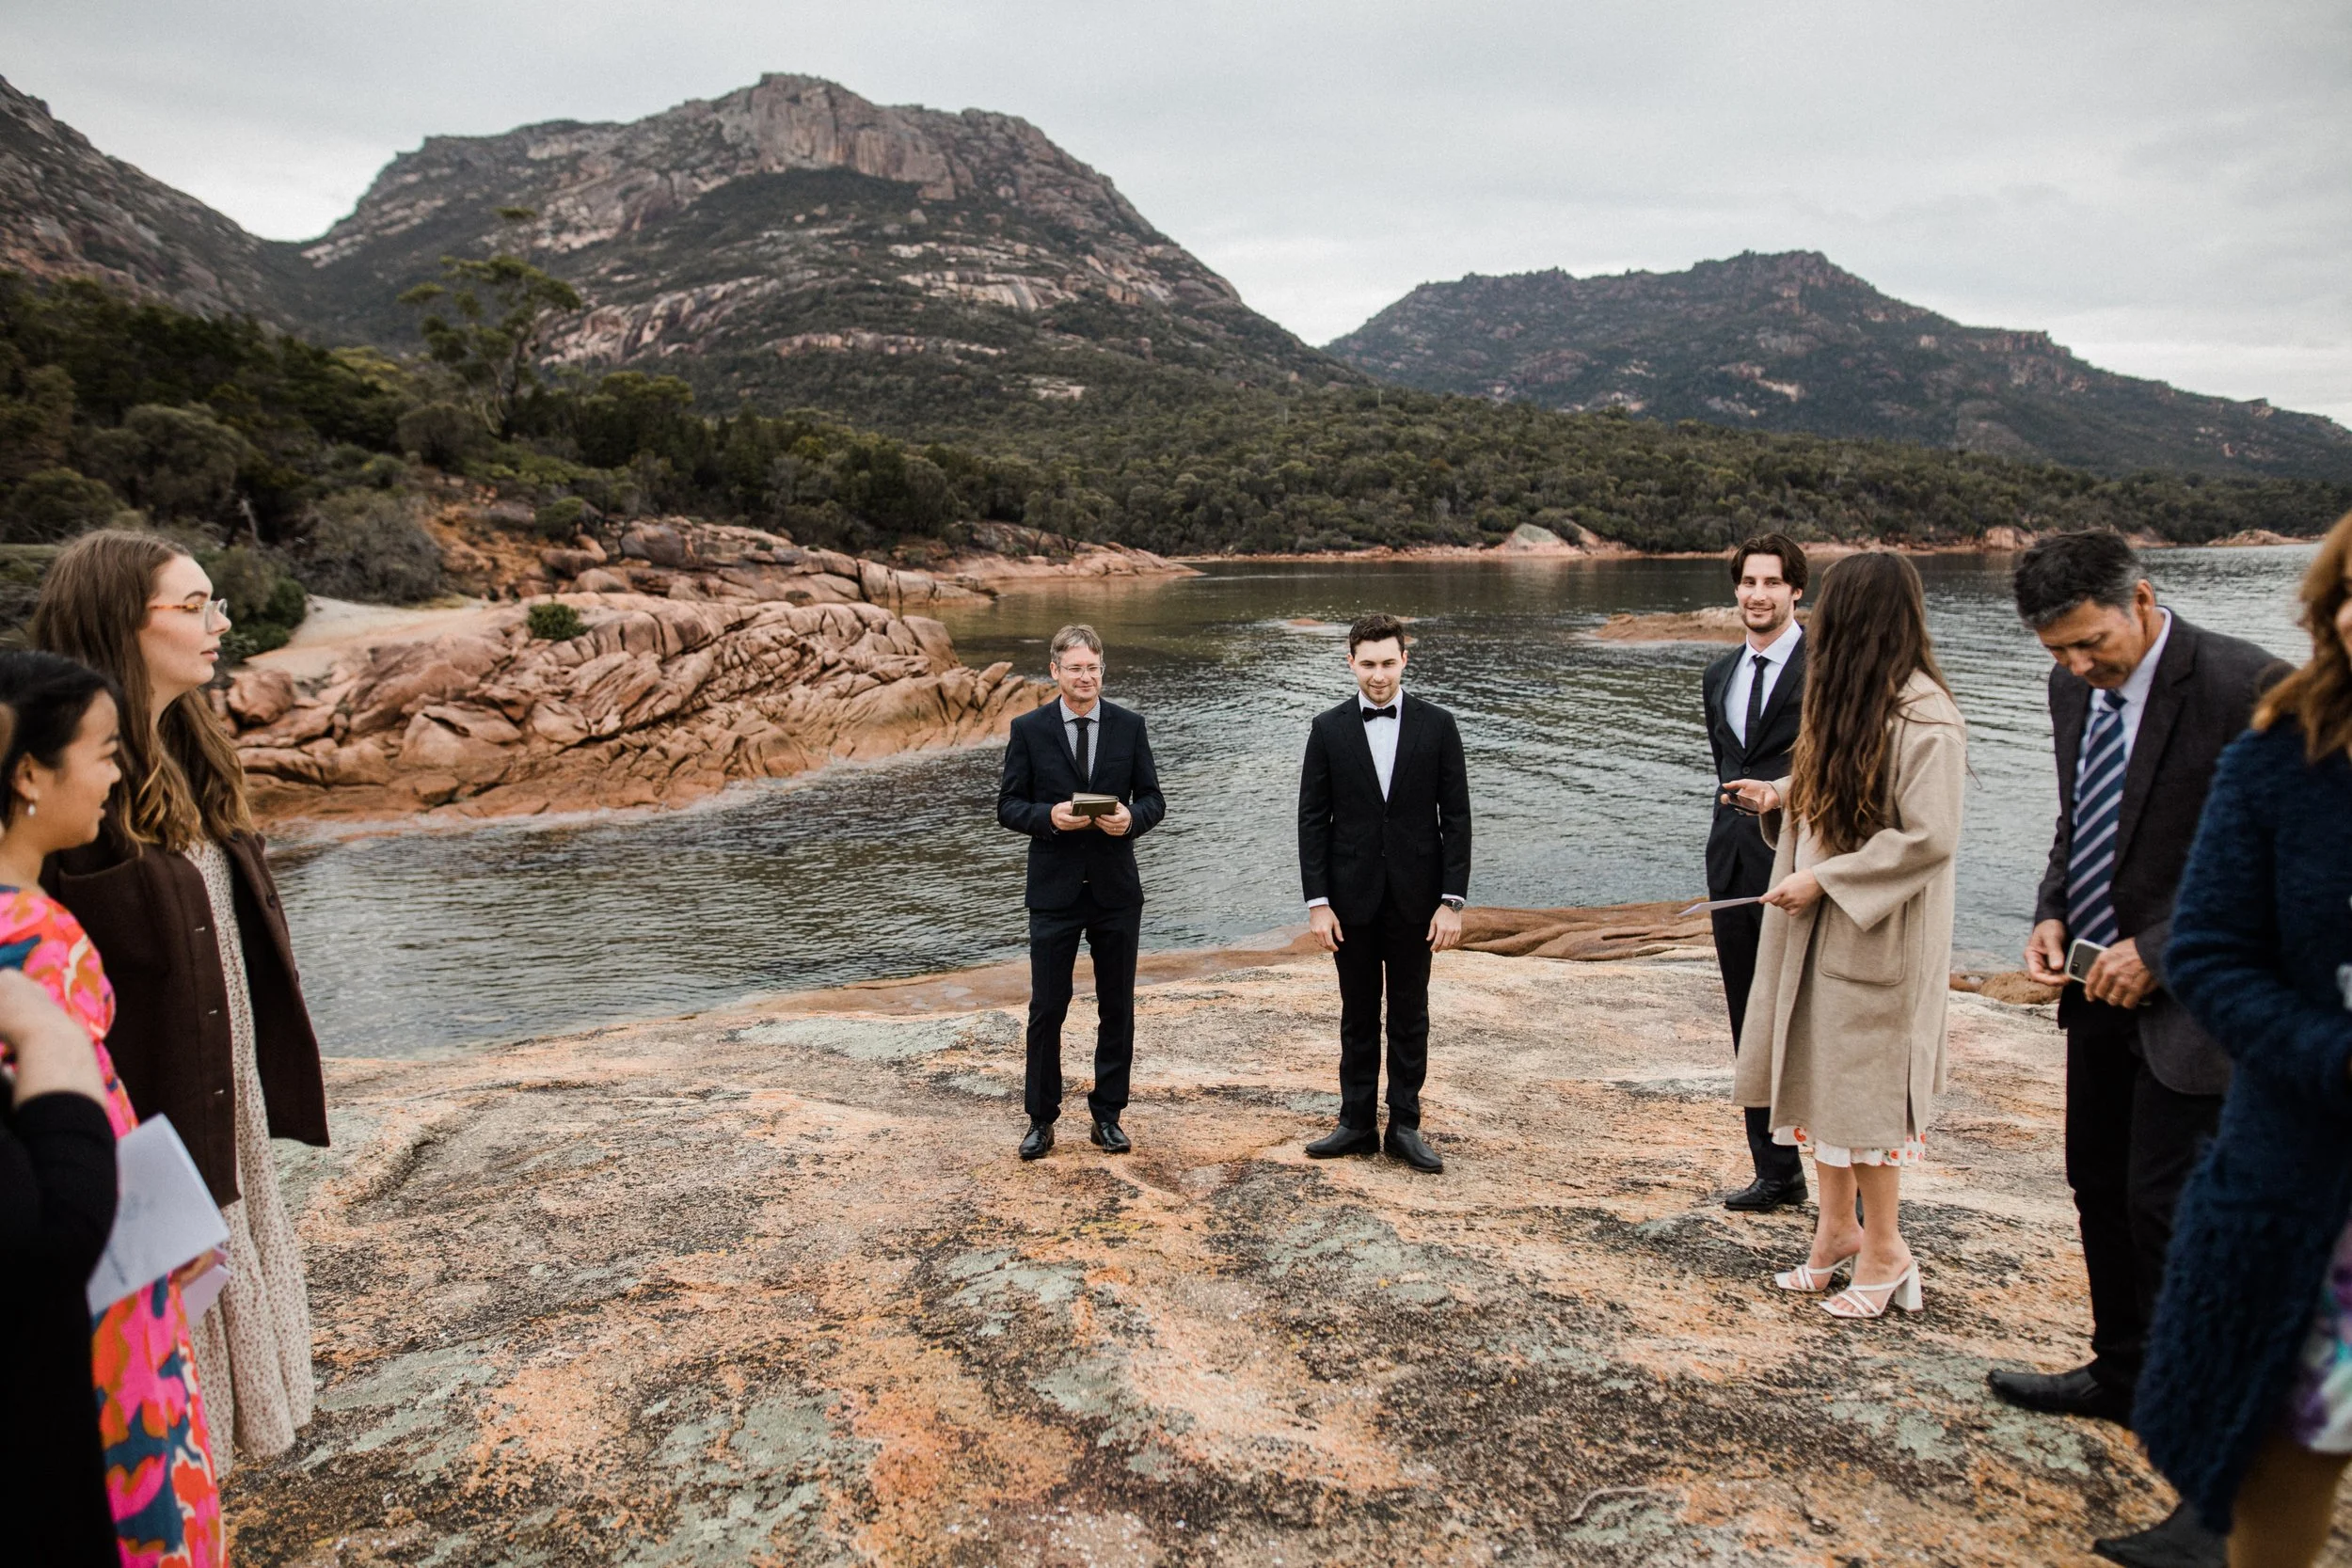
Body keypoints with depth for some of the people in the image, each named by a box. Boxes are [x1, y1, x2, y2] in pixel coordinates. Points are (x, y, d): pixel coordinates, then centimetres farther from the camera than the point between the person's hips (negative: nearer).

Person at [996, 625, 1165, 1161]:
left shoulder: (1129, 725, 3)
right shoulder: (1028, 729, -1)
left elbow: (1153, 799, 6)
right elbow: (1008, 806, 0)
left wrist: (1131, 818, -16)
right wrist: (1049, 816, -19)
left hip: (1116, 889, 2)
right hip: (1054, 890, -2)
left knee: (1117, 1008, 9)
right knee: (1046, 1009, 3)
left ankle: (1108, 1116, 22)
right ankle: (1041, 1118, 17)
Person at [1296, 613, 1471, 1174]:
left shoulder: (1437, 725, -2)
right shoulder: (1328, 728, -1)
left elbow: (1455, 817, -2)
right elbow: (1312, 819, -1)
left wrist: (1452, 900, -8)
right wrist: (1318, 901, -7)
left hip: (1414, 896, 0)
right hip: (1352, 896, 0)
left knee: (1410, 1016, 9)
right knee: (1358, 1014, 10)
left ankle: (1405, 1126, 19)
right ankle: (1357, 1123, 20)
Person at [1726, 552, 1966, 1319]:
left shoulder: (1923, 717, -18)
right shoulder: (1847, 703, 9)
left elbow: (1928, 836, -22)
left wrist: (1825, 878, -21)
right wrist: (1782, 795, 6)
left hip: (1876, 937, -9)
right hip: (1818, 929, 9)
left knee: (1862, 1086, 0)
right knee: (1817, 1075, 13)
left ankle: (1884, 1250, 16)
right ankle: (1836, 1227, 27)